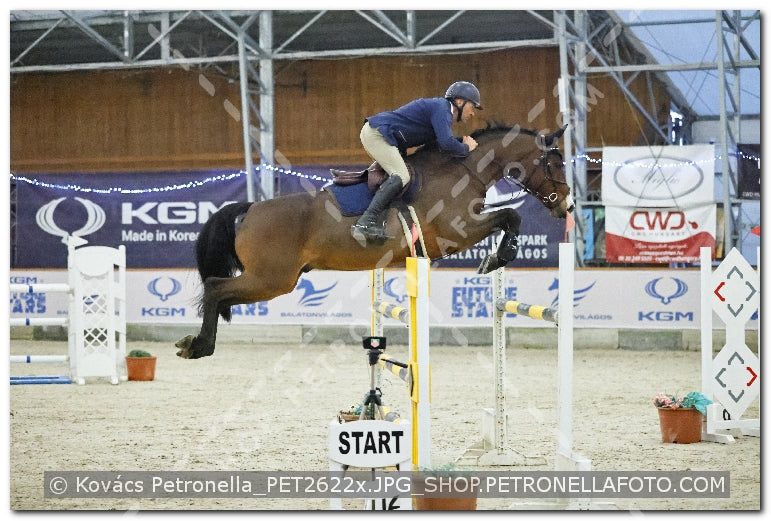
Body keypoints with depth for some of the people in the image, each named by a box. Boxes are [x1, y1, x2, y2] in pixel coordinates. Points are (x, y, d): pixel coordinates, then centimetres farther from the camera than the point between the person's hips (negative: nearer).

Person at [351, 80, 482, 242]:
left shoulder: (442, 109, 18)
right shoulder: (441, 108, -13)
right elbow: (447, 144, -26)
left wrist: (464, 141, 9)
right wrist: (466, 148, -7)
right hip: (376, 133, -11)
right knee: (401, 177, -22)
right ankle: (365, 223, -32)